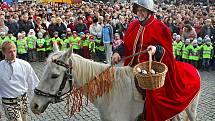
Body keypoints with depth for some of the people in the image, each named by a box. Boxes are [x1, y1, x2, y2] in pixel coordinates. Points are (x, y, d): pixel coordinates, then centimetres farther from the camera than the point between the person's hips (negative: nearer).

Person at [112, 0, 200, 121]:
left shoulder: (160, 28, -5)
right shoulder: (134, 25, 10)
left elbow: (167, 50, -5)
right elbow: (126, 44, 14)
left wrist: (156, 49, -25)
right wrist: (118, 52, -5)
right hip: (134, 65, 6)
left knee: (152, 94, -20)